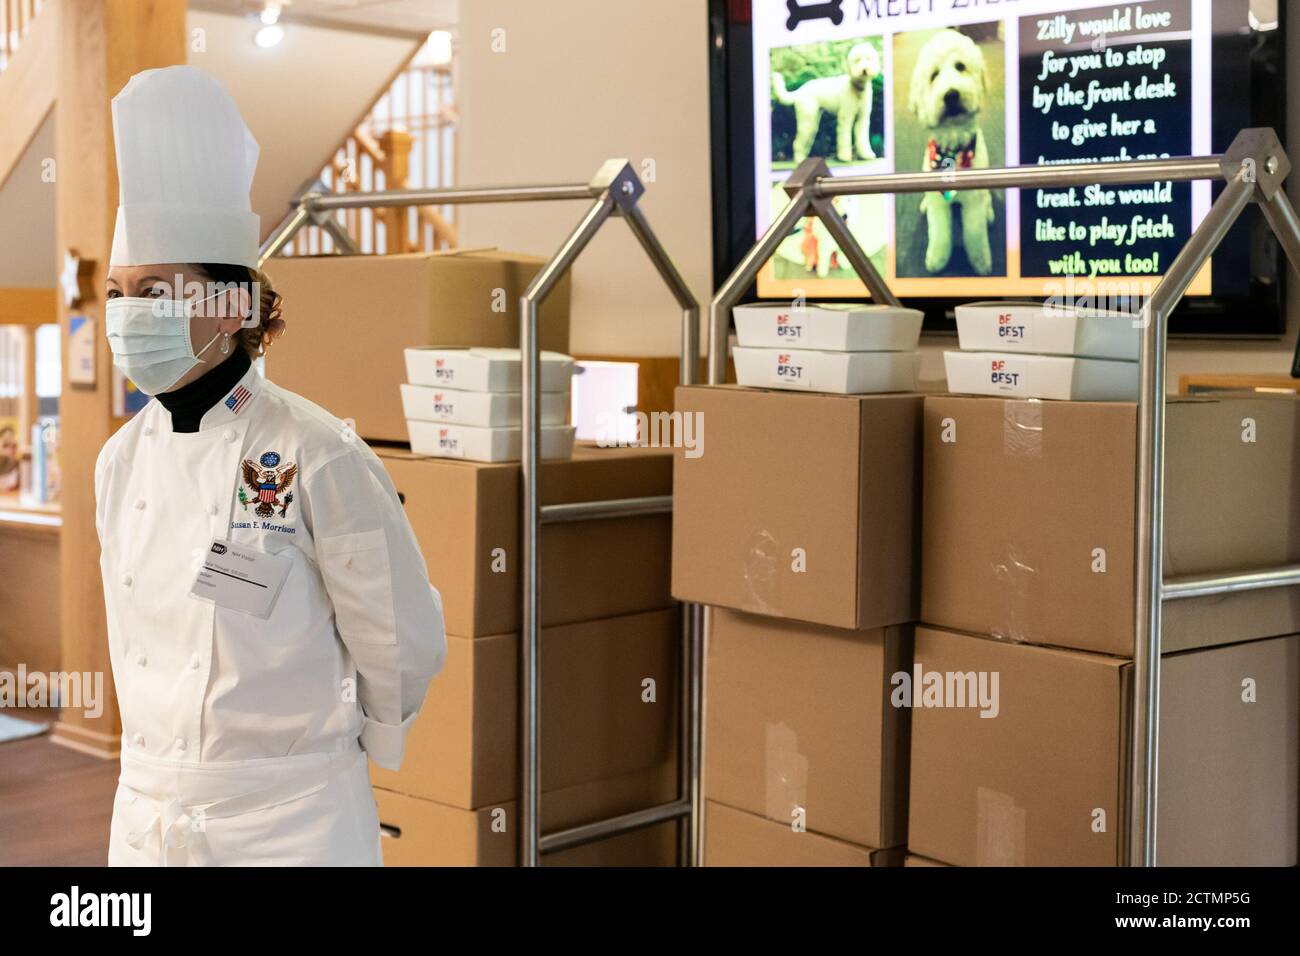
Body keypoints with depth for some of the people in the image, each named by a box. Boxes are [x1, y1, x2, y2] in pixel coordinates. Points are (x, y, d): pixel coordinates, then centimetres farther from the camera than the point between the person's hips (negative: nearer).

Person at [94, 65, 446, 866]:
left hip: (288, 818, -5)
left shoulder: (319, 459, -15)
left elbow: (401, 644, -7)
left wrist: (326, 749, 5)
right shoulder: (123, 459, 3)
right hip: (147, 806, 6)